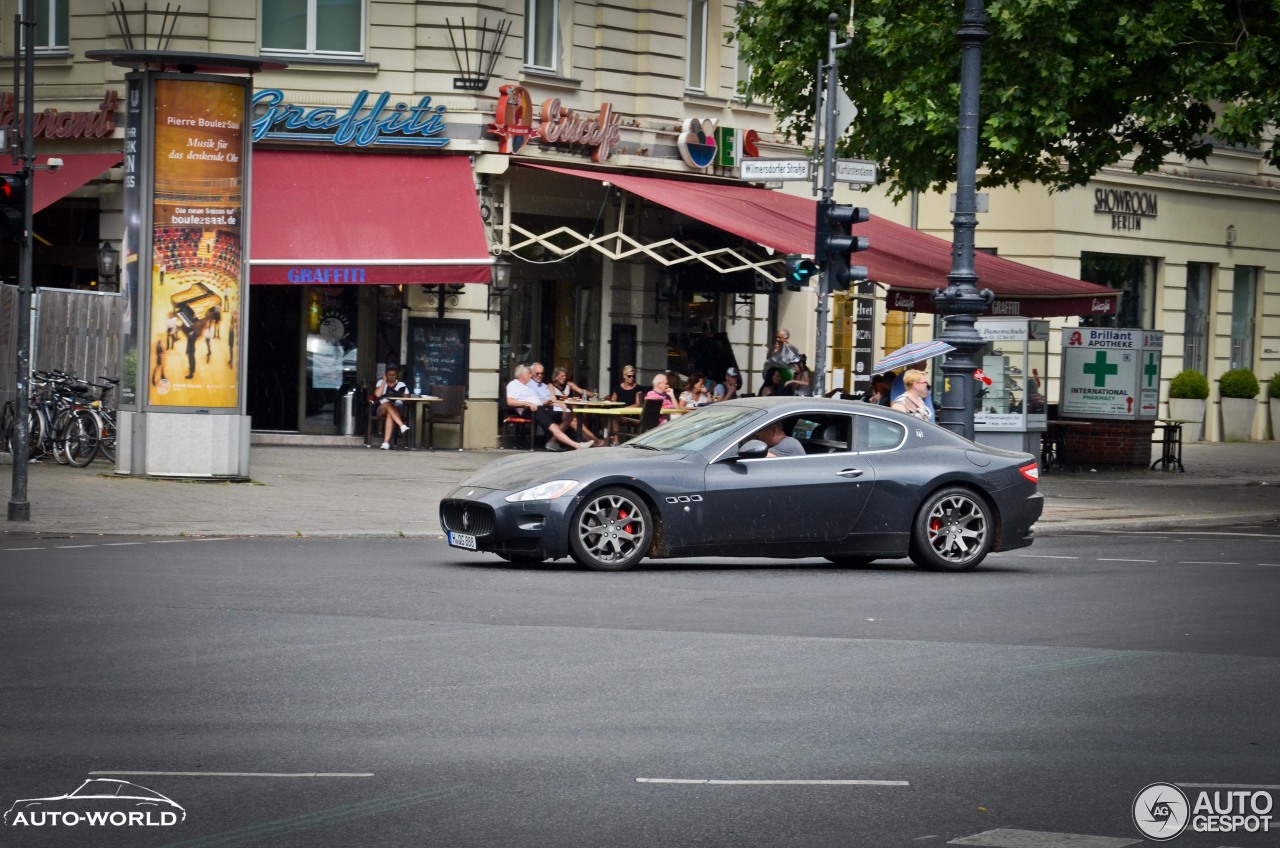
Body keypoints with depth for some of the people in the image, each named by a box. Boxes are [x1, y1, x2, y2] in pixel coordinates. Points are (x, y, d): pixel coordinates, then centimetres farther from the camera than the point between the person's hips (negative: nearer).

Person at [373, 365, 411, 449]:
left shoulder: (401, 385, 16)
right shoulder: (381, 382, 16)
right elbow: (377, 395, -3)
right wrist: (384, 381, -1)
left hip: (397, 410, -1)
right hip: (382, 410, 1)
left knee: (390, 414, -38)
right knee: (387, 404, -37)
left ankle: (386, 442, -49)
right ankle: (402, 425, -55)